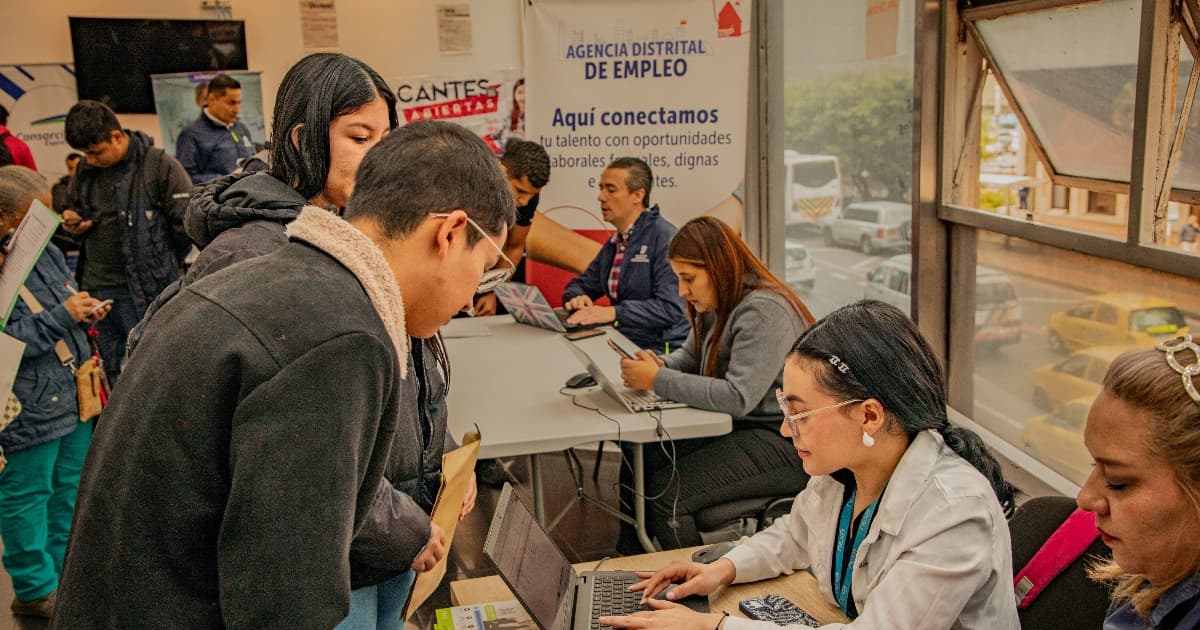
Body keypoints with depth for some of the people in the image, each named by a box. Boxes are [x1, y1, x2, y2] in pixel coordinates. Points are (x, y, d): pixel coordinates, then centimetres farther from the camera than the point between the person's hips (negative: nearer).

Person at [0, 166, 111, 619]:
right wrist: (61, 316, -22)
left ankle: (66, 571, 35)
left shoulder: (49, 254, 6)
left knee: (70, 487, 19)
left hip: (72, 394, 8)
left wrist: (86, 310, 2)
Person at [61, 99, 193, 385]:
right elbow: (77, 213, 25)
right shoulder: (85, 171, 10)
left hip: (147, 290, -6)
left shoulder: (160, 165, -10)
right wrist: (74, 226, 1)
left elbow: (188, 222, -12)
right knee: (111, 374, 14)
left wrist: (163, 265, -2)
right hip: (97, 289, 6)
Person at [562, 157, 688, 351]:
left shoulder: (665, 237, -12)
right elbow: (580, 284, 23)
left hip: (660, 351, -7)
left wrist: (614, 312, -28)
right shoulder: (615, 242, 15)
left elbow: (671, 308, -21)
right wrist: (577, 298, -1)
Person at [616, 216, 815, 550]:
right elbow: (690, 356, 20)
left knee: (664, 492, -19)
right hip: (739, 428, 10)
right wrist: (660, 365, -4)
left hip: (785, 445, -10)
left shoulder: (763, 311, -21)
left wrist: (658, 381, -25)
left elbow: (738, 398, -29)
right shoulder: (716, 305, 10)